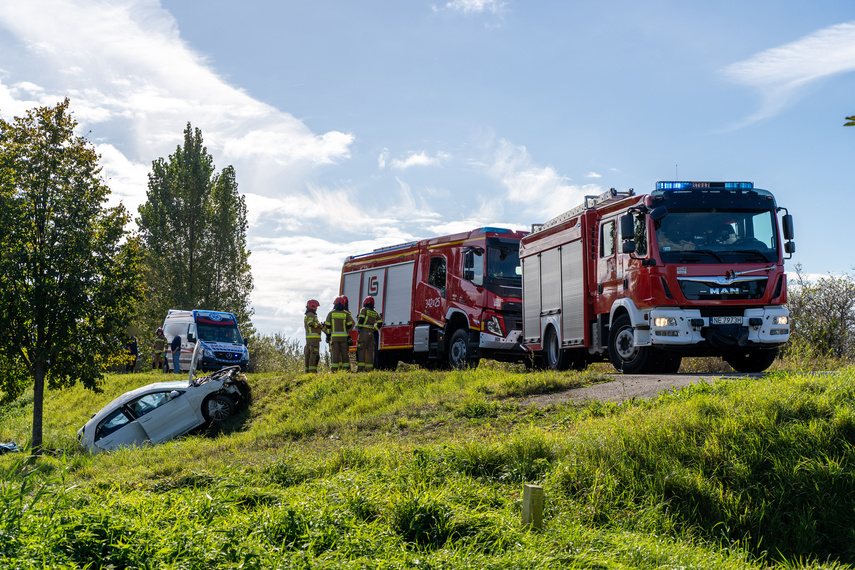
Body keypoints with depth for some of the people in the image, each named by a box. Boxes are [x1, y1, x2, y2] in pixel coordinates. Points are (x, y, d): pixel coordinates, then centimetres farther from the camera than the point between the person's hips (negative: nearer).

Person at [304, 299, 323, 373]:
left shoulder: (306, 316, 24)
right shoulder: (311, 315, -8)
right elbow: (311, 324, -26)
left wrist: (320, 326, 16)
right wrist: (320, 325, -12)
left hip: (308, 338, 10)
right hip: (314, 337, -10)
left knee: (308, 354, 9)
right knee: (314, 354, -12)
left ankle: (308, 370, 10)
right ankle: (312, 370, -16)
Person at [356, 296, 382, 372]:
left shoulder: (364, 310, -4)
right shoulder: (374, 312, 16)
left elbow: (361, 319, -17)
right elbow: (379, 323, 18)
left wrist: (358, 328, -5)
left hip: (364, 332, -7)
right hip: (371, 333, 7)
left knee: (361, 350, -10)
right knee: (369, 351, 8)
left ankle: (360, 368, -18)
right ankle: (369, 368, 7)